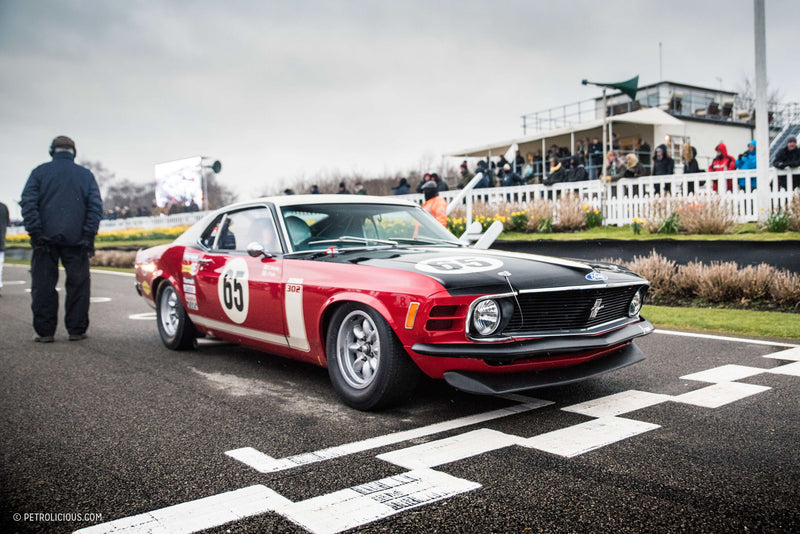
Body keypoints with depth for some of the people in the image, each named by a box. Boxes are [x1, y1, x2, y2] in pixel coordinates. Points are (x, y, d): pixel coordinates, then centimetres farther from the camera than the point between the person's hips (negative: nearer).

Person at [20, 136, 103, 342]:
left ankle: (44, 331, 6)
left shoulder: (40, 172, 6)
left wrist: (35, 232, -6)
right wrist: (89, 235, -2)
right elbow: (96, 206, 1)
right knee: (78, 285, 6)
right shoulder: (86, 175, 9)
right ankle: (76, 329, 7)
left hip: (46, 239, 0)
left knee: (43, 285, 5)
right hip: (76, 240, 1)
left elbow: (28, 203, -3)